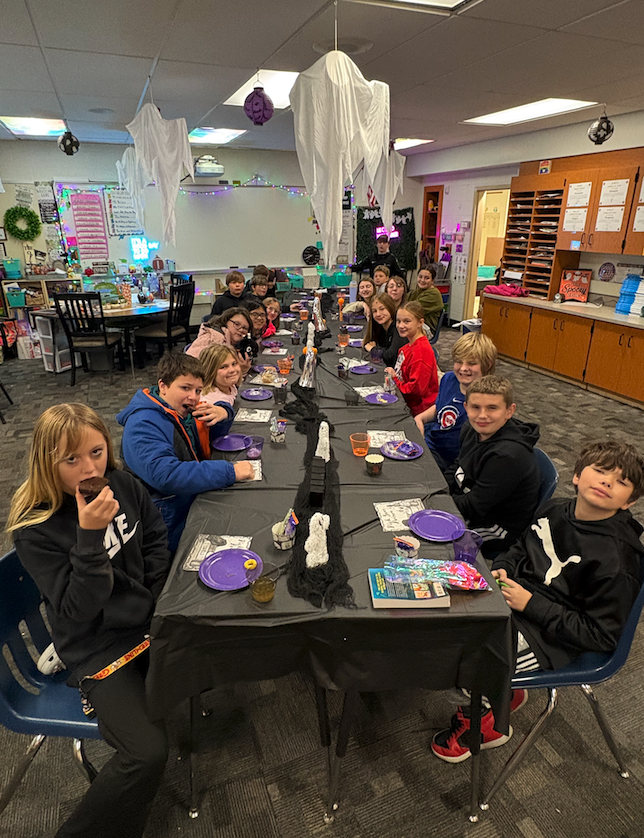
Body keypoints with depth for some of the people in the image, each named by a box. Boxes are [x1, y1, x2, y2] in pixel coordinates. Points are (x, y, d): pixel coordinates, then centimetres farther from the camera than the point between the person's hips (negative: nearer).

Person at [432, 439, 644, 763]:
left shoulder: (617, 560, -22)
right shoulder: (554, 509, -3)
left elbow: (602, 636, -18)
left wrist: (531, 604, -21)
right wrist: (501, 568, -5)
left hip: (548, 639, -7)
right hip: (513, 594, 8)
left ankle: (481, 723, 17)